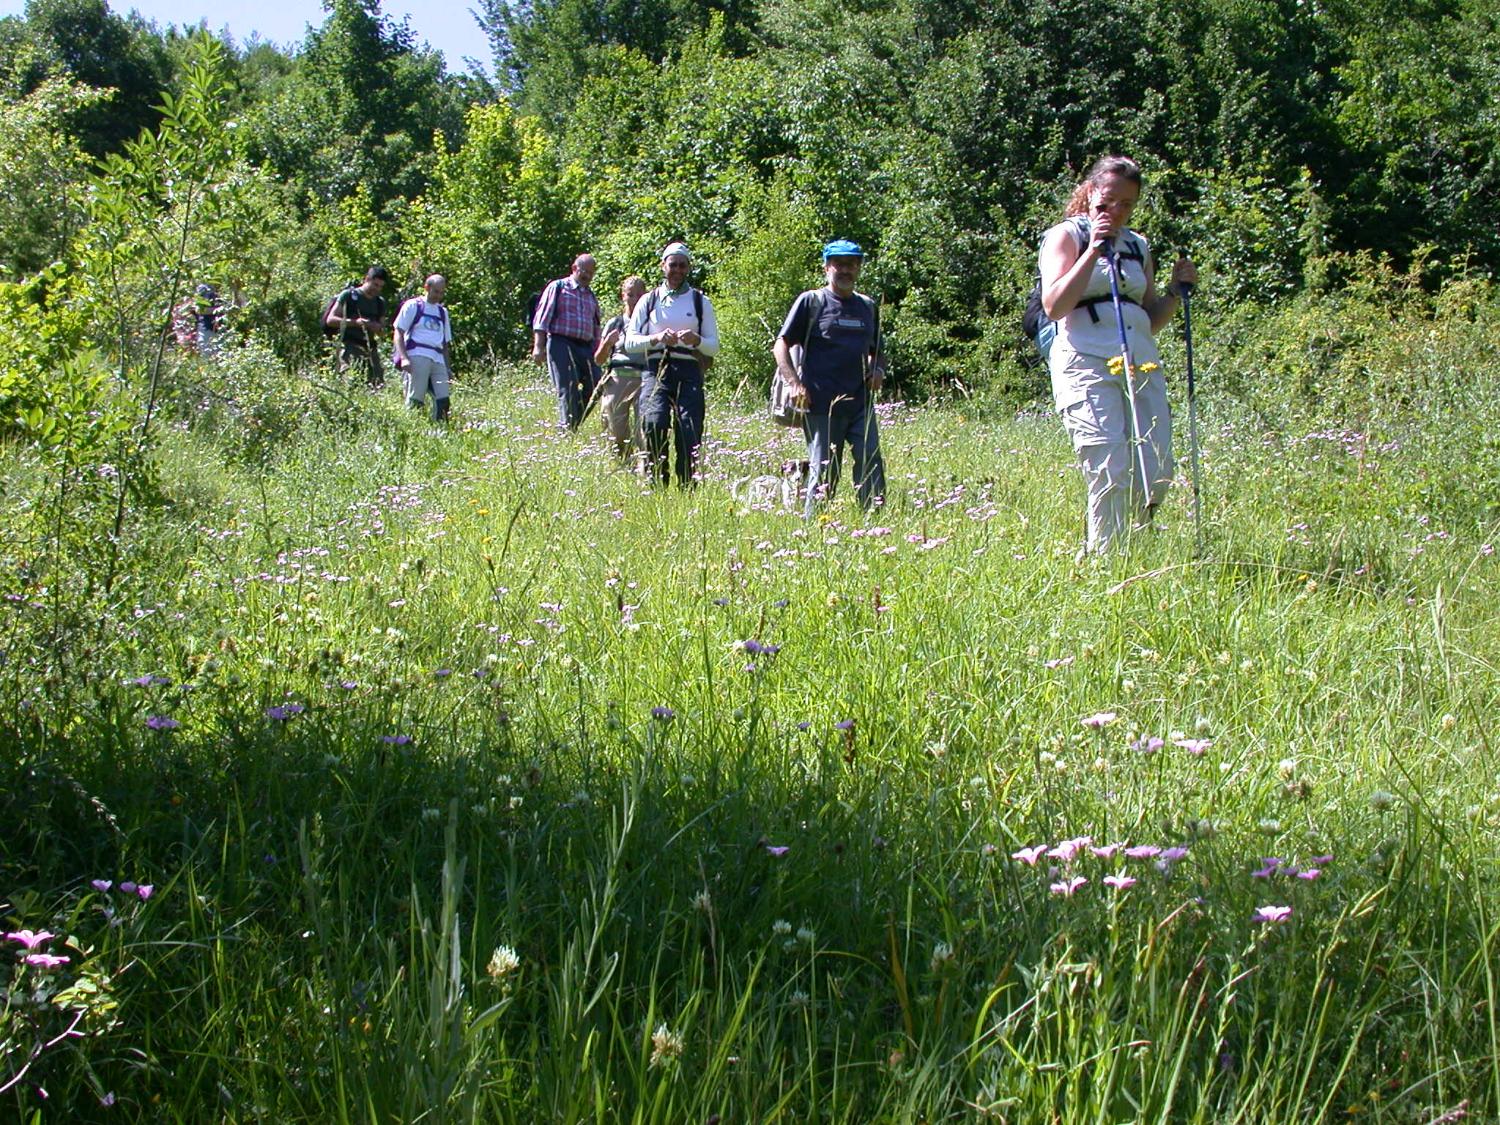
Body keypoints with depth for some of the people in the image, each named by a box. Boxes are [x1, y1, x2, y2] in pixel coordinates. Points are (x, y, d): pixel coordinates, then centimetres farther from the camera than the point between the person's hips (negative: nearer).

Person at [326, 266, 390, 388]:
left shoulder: (380, 303, 18)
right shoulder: (349, 295, 3)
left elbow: (381, 332, 23)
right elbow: (330, 320, -2)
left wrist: (377, 327, -3)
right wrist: (354, 322, -15)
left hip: (370, 347, 5)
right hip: (350, 345, -5)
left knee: (378, 384, -5)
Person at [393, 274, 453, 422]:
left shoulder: (443, 312, 25)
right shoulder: (413, 306, 8)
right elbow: (398, 332, 2)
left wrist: (448, 367, 16)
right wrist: (404, 358, -12)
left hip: (438, 360, 6)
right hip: (418, 357, -5)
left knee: (443, 400, -6)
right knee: (415, 400, -12)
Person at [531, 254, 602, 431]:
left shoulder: (591, 297, 23)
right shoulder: (558, 288, 5)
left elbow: (596, 328, 26)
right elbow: (542, 317, -2)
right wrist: (538, 346, -11)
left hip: (585, 348, 6)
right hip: (561, 344, -6)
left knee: (594, 388, -5)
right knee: (568, 390, -13)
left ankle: (574, 425, 7)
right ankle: (567, 428, -12)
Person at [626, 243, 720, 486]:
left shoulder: (700, 301, 15)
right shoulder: (649, 300, 14)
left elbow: (714, 347, 11)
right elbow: (630, 341, 7)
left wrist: (696, 340, -11)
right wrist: (657, 338, -11)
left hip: (689, 372, 1)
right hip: (656, 369, 0)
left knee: (689, 431, -15)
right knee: (654, 423, -24)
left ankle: (687, 488, -7)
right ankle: (656, 483, -17)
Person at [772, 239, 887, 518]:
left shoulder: (868, 307, 18)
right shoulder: (811, 301, 3)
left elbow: (876, 351, 30)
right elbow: (781, 344, -1)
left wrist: (878, 370, 7)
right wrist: (795, 383, -14)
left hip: (861, 403, 4)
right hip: (821, 404, -4)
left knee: (871, 461, -8)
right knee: (825, 470, -2)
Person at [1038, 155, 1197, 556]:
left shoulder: (1137, 246, 23)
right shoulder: (1066, 236, 6)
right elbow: (1054, 305, -10)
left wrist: (1176, 291, 10)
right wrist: (1094, 251, -11)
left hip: (1142, 364, 6)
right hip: (1088, 362, -6)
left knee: (1155, 477, -3)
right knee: (1112, 475, -17)